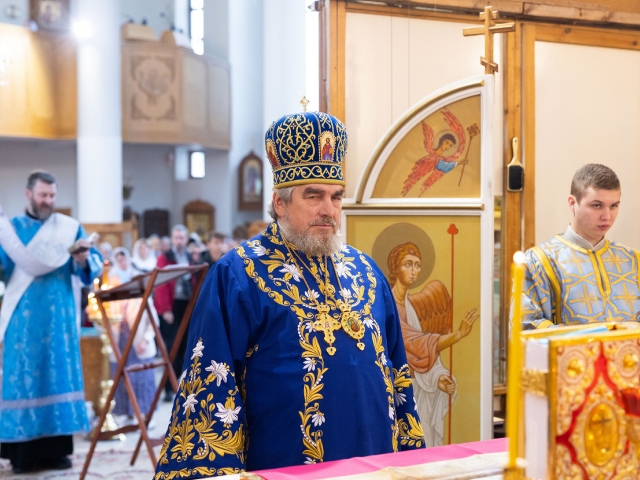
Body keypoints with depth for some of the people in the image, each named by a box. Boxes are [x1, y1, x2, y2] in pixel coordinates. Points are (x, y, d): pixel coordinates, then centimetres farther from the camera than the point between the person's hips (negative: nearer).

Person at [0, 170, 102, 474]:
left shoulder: (70, 228, 9)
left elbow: (95, 267, 3)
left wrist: (84, 259, -19)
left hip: (58, 316, 1)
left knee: (58, 374, 1)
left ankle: (55, 449, 7)